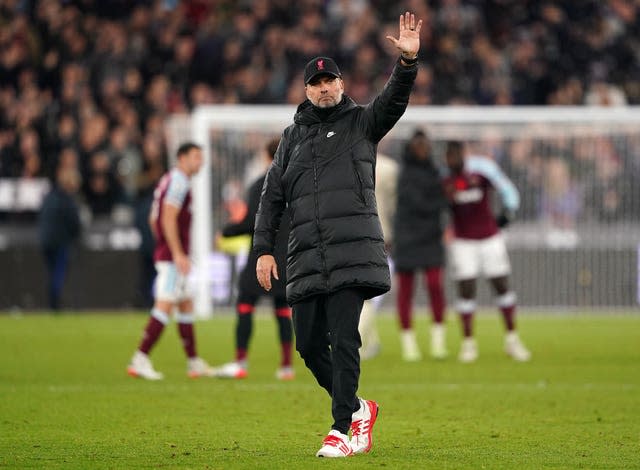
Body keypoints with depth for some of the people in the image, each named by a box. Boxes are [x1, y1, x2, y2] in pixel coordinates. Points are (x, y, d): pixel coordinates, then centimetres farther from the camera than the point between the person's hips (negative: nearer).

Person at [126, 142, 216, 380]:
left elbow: (153, 219, 23)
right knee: (165, 305, -14)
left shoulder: (168, 180, 18)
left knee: (186, 305, 13)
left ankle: (194, 362, 17)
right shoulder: (178, 182, -12)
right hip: (173, 256, -11)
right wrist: (178, 254, -23)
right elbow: (168, 219, -21)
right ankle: (139, 360, -17)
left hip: (168, 253, 11)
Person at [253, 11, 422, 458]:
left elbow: (393, 102, -9)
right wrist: (264, 249, 8)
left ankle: (341, 430, -10)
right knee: (309, 345, 3)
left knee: (343, 341, -11)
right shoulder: (293, 136, 20)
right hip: (306, 258, 4)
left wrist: (408, 61, -28)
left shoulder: (361, 123, 11)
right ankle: (357, 409, 21)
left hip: (353, 251, -4)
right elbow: (273, 195, 17)